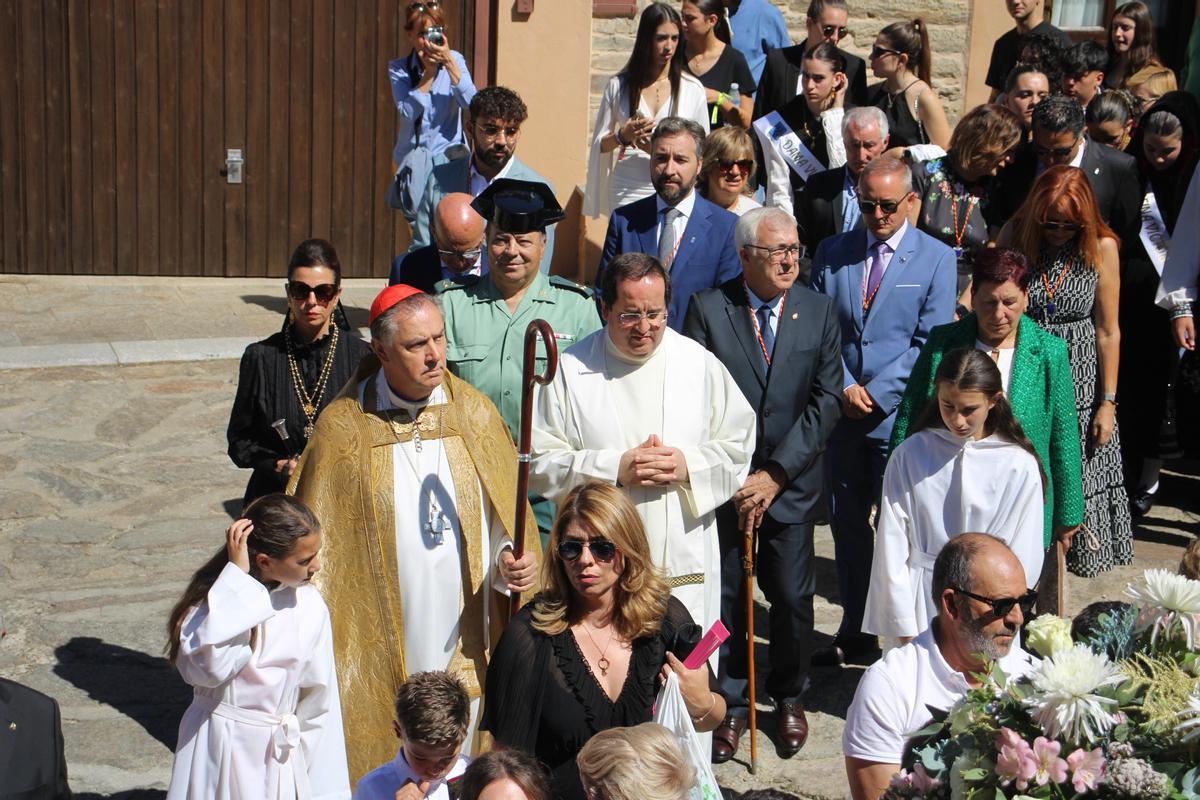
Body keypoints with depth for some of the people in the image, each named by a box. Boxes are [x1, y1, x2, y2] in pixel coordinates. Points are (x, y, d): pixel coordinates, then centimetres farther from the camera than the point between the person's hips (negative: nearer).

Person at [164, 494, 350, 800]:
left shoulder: (309, 606, -3)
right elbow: (207, 668, -28)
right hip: (217, 750, -2)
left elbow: (317, 703, 4)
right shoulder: (218, 593, -9)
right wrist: (237, 577, -25)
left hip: (278, 756, 2)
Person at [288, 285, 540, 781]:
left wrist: (510, 561, -13)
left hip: (464, 647, 2)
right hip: (379, 658, -2)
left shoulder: (474, 414, 2)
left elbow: (507, 516, 7)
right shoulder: (343, 428, -4)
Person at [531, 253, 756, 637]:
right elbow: (540, 461, -1)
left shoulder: (699, 363, 7)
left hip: (685, 560, 2)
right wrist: (613, 469, -12)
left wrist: (689, 466, -9)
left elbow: (739, 444, 10)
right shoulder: (571, 371, 1)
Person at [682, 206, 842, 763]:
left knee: (792, 597, 7)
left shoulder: (818, 310, 0)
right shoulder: (707, 309, -5)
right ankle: (732, 703, 24)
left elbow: (826, 399, -3)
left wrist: (776, 474, -10)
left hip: (791, 483, 1)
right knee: (725, 596, 7)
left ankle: (790, 696, 30)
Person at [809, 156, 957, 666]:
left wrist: (877, 393, -11)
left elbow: (930, 342, -6)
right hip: (842, 411, 4)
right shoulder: (832, 253, 8)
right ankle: (855, 630, 23)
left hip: (900, 415, -4)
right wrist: (844, 387, -8)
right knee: (846, 523, 11)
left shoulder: (936, 258, -1)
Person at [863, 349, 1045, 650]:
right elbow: (892, 549, -2)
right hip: (920, 605, 1)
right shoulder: (909, 456, -3)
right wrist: (905, 631, -5)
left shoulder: (1020, 467, -6)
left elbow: (1024, 561, -3)